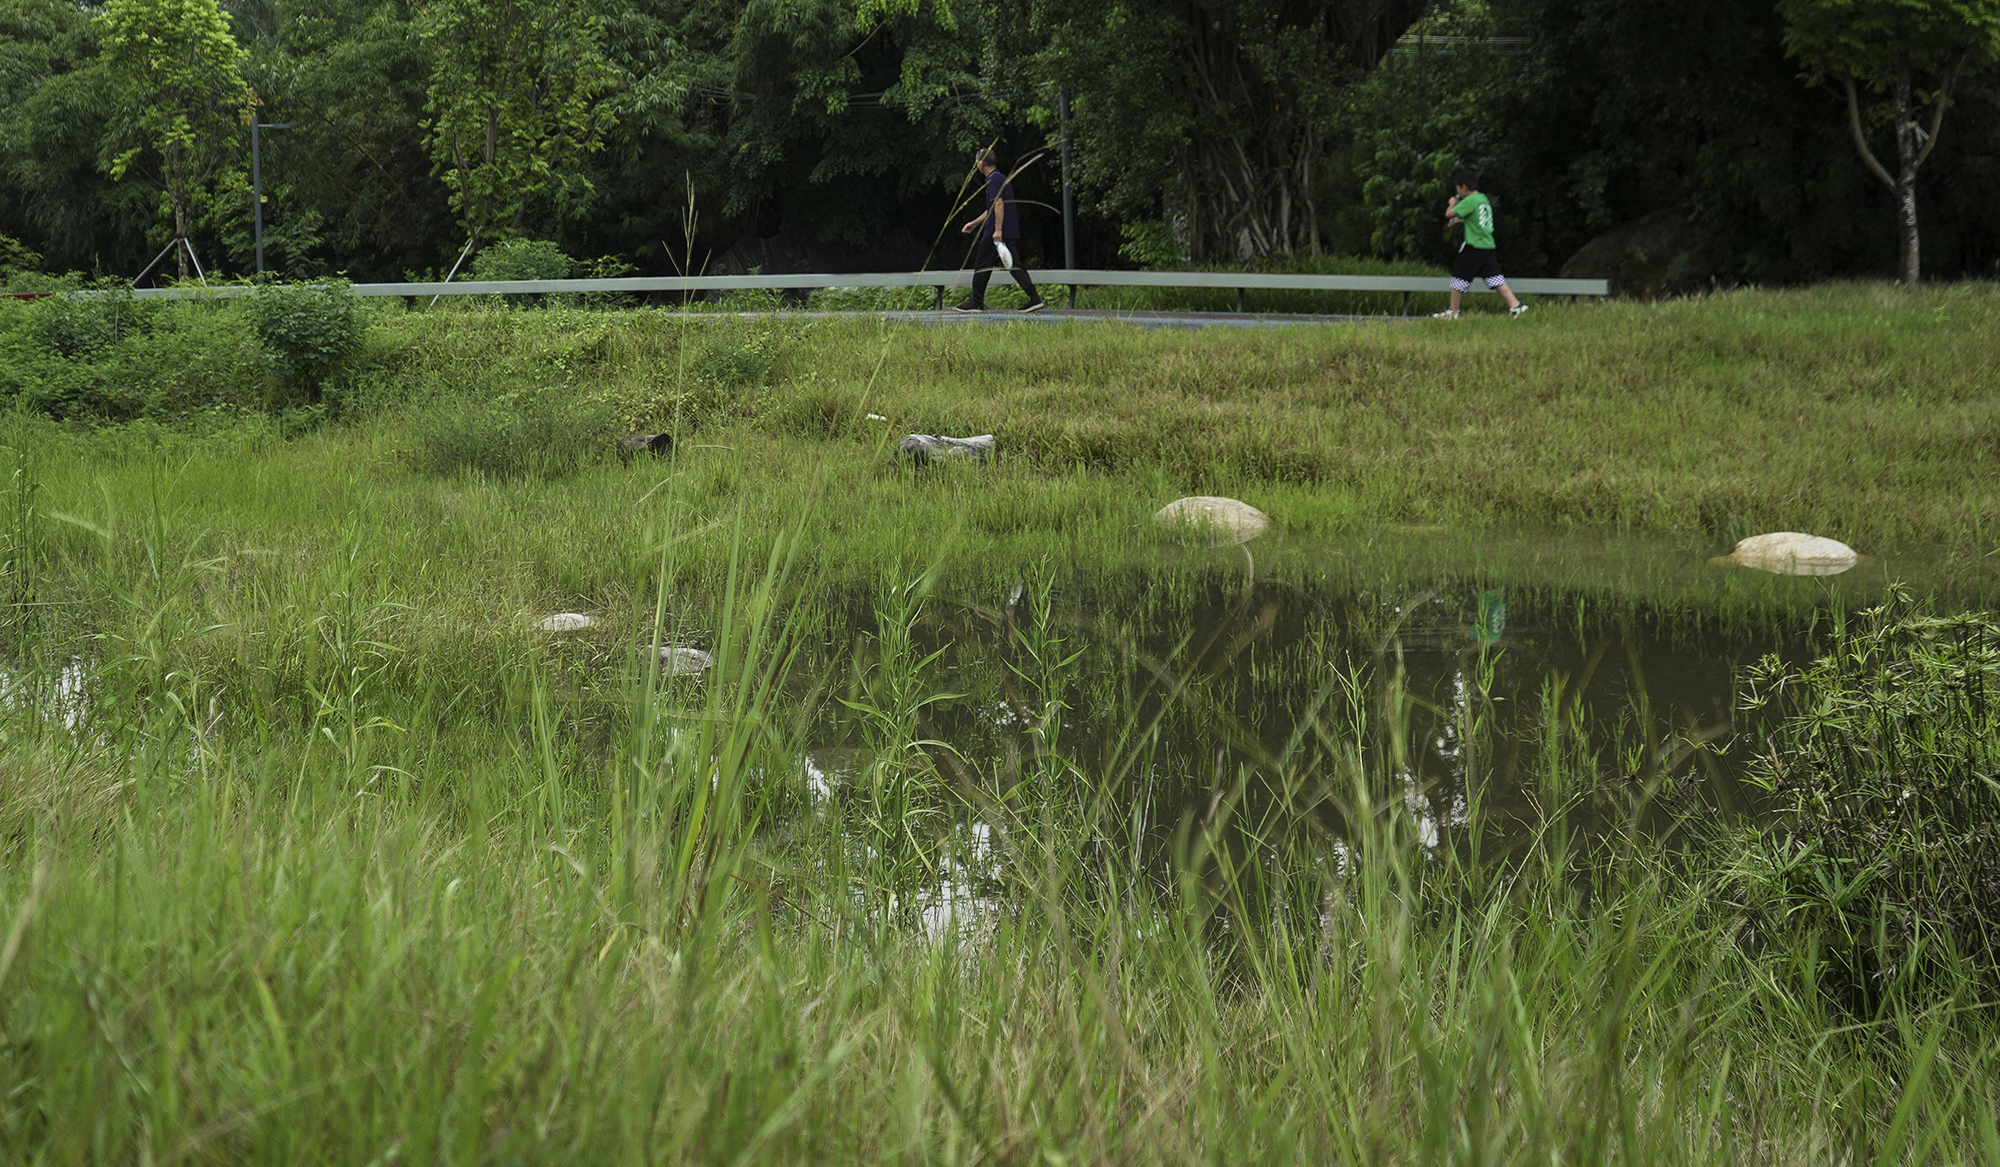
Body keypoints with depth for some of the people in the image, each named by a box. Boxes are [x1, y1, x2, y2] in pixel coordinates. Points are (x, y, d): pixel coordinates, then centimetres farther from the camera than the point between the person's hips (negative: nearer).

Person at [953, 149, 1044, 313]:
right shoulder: (1002, 178, 20)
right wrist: (975, 223, 34)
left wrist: (998, 230, -24)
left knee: (982, 266, 1)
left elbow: (998, 204, -21)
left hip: (995, 233, -9)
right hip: (1011, 232, 9)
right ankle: (1034, 298, -5)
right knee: (1013, 265, 6)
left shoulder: (993, 180, -11)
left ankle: (976, 303, 6)